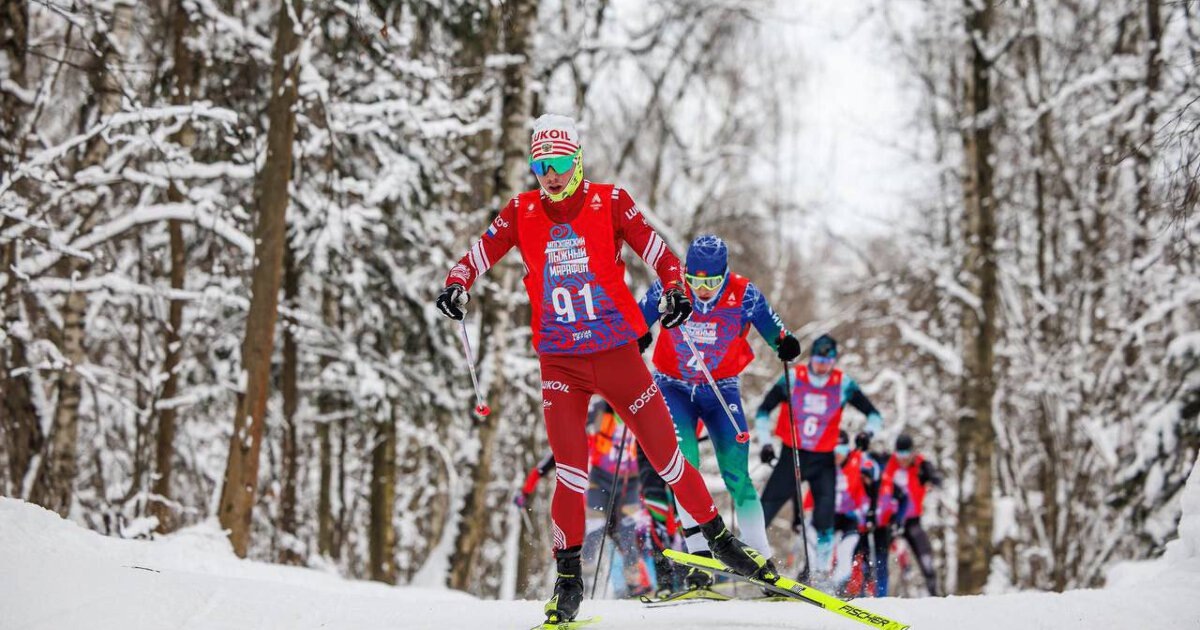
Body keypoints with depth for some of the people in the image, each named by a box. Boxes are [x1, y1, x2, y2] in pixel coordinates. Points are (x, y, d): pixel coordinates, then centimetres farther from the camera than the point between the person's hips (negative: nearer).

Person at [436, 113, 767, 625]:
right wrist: (457, 284, -18)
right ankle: (568, 577, 4)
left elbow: (654, 247, -7)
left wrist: (675, 289, -23)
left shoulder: (608, 201, -3)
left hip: (617, 352, -1)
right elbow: (481, 252, 2)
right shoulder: (522, 212, 3)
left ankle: (719, 538, 19)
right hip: (560, 362, 1)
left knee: (665, 452, 3)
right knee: (570, 471, -8)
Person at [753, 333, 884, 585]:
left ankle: (822, 571, -5)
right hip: (791, 455, 0)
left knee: (824, 517, -14)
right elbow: (763, 410, 3)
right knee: (765, 509, -6)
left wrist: (868, 432, -18)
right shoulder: (792, 379, -6)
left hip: (823, 460, 0)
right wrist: (765, 441, -8)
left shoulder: (843, 385, -4)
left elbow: (874, 415, 2)